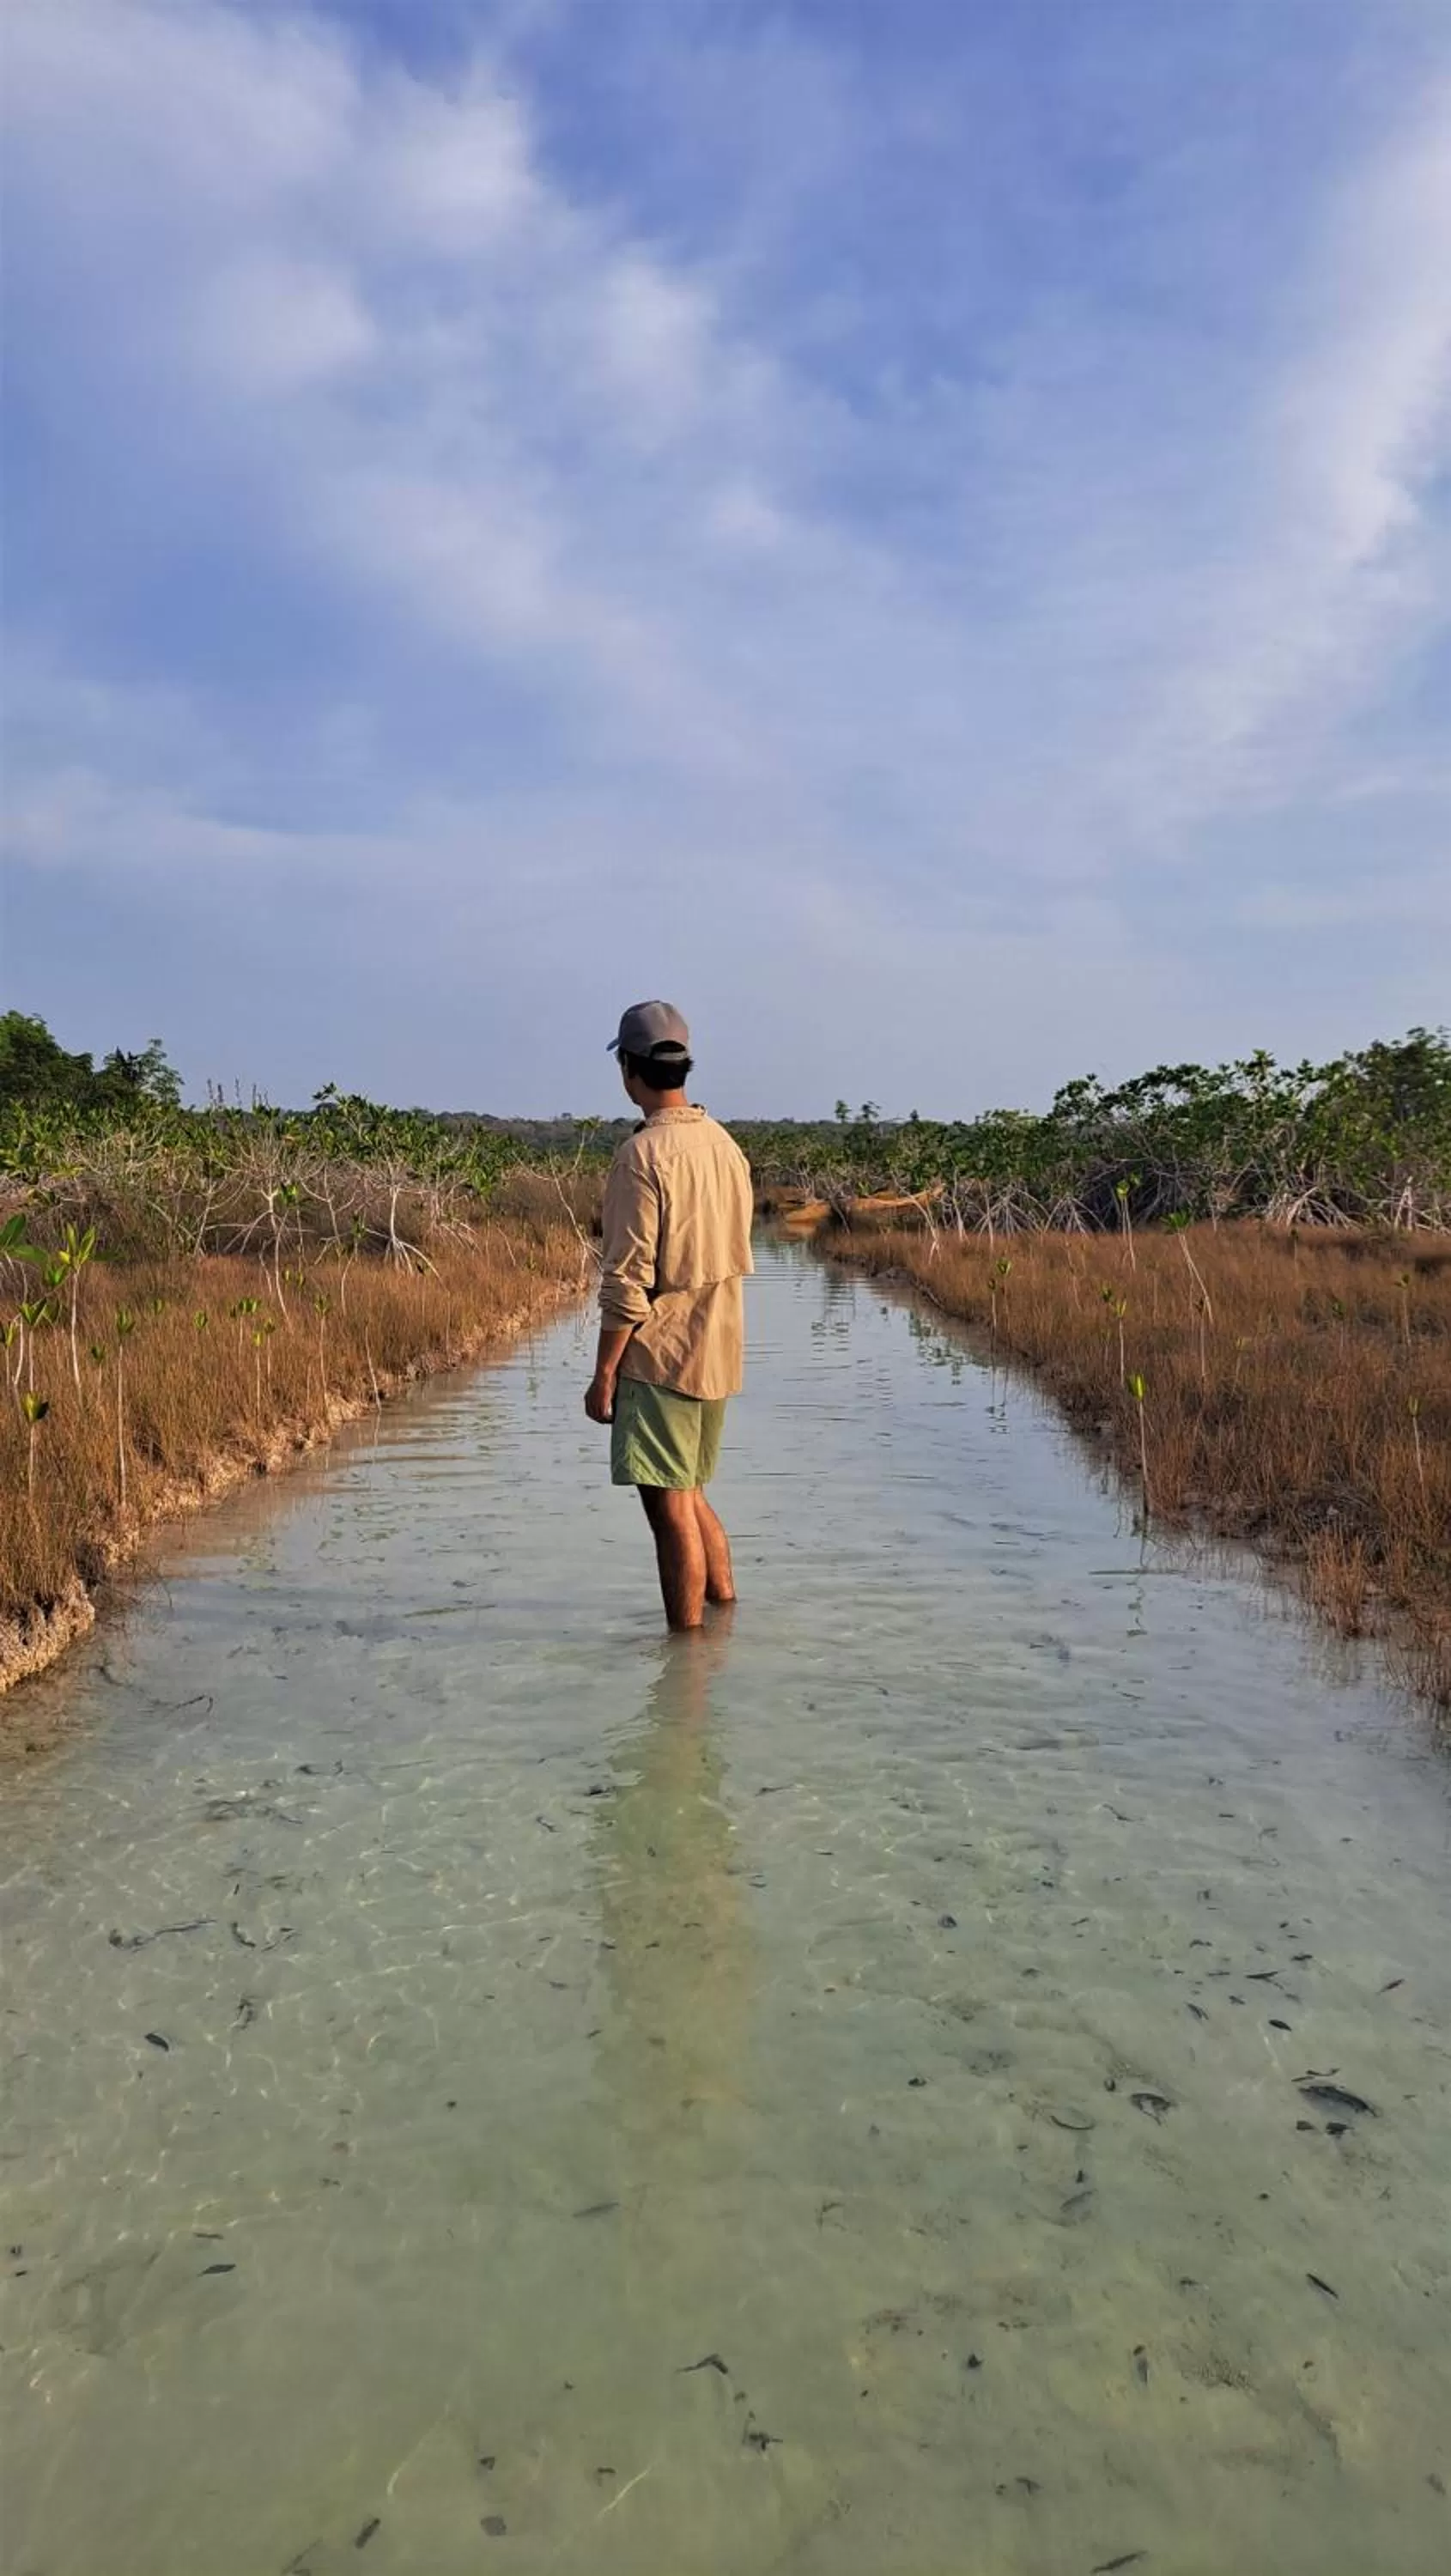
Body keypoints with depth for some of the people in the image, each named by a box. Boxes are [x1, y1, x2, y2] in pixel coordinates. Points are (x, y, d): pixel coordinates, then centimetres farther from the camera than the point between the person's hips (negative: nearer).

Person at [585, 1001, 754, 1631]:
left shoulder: (643, 1154, -16)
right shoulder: (725, 1144, 9)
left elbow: (628, 1279, -18)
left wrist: (603, 1373, -12)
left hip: (659, 1355, -8)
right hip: (718, 1354, 8)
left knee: (669, 1507, -1)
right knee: (688, 1495, 21)